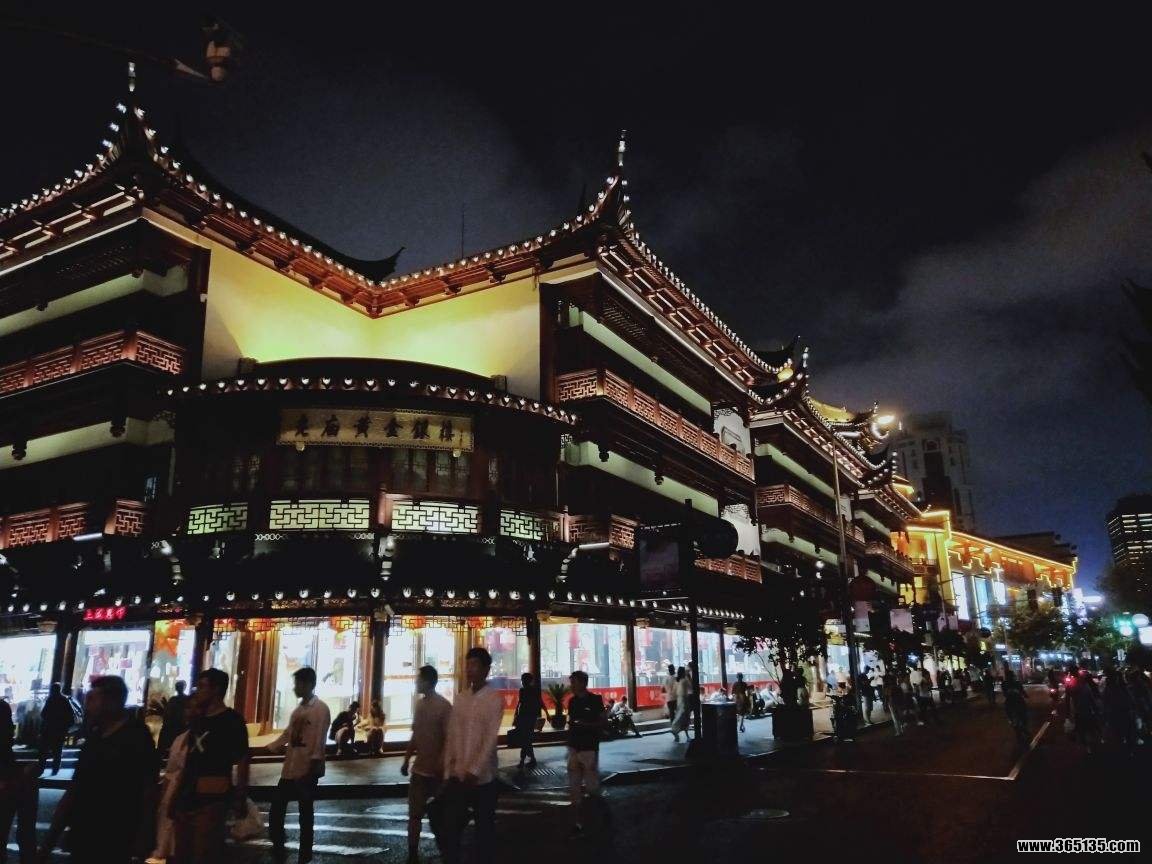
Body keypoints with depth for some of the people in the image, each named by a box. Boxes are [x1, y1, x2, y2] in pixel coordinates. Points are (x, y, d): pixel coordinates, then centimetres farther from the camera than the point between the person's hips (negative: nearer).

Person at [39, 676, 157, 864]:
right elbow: (75, 790, 14)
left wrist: (141, 841, -17)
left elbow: (148, 793, -13)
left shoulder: (137, 738, -10)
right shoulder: (93, 738, 10)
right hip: (82, 840, 7)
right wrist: (51, 836, 11)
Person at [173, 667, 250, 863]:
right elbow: (190, 760, 18)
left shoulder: (231, 720, -10)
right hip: (188, 796, 8)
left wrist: (240, 798, -17)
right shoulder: (199, 719, 14)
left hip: (212, 799, -8)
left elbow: (242, 761, -13)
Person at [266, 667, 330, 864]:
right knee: (276, 811, 9)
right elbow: (287, 735, 18)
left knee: (305, 814, 6)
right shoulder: (298, 709, 12)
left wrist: (314, 768, -19)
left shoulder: (321, 709, -11)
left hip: (307, 771, -7)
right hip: (289, 769, 7)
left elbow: (319, 741, -15)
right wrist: (268, 749, 14)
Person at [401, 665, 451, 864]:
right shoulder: (419, 704, 6)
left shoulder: (444, 706, -15)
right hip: (419, 768, 6)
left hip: (436, 771, -6)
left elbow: (448, 739, -16)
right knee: (414, 814, 9)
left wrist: (441, 764, -22)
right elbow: (415, 735, 14)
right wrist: (406, 760, 13)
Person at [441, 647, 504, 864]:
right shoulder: (460, 697, 6)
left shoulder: (495, 698, -8)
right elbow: (452, 737, 7)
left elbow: (491, 738, -13)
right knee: (450, 829, 7)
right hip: (457, 776, 4)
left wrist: (475, 771, -17)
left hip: (482, 777, -4)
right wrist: (448, 771, 3)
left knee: (484, 830, 8)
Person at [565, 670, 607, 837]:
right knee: (574, 787, 4)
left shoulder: (595, 700, -7)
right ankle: (578, 821, 12)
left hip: (589, 748, -5)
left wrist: (585, 724, -17)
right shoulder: (572, 701, 9)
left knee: (592, 786, -1)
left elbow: (603, 722, -6)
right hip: (573, 747, 5)